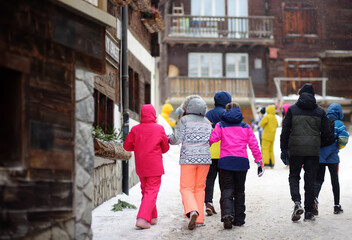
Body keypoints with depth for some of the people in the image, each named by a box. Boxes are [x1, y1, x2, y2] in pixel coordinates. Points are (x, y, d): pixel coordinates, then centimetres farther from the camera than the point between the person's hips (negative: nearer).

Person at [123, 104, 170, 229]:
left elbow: (127, 146, 3)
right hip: (154, 166, -4)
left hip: (140, 167, 4)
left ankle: (152, 218, 24)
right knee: (152, 192, -2)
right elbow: (165, 148, 2)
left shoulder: (135, 129, -3)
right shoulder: (159, 129, -8)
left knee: (145, 190, 17)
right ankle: (142, 219, -16)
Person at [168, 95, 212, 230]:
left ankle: (192, 211, -25)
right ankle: (199, 219, 10)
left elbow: (177, 139, -6)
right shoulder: (207, 122, 13)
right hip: (205, 158, 4)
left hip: (188, 158, -4)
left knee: (186, 188, -1)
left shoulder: (185, 120, -2)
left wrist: (169, 139, 14)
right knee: (200, 188, 11)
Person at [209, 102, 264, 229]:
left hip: (225, 161, -2)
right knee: (239, 190, 14)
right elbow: (254, 145, 7)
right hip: (242, 161, 2)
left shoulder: (221, 125, 6)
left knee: (227, 189, 0)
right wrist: (259, 162, 10)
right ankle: (239, 219, 16)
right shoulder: (246, 127, 12)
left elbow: (212, 139, -6)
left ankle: (227, 214, -24)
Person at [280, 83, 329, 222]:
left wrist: (284, 149, 4)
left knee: (294, 176, 13)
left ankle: (297, 203, -11)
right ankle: (309, 212, 8)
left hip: (295, 149, -1)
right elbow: (325, 132, 4)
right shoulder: (320, 112, 4)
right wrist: (319, 145, 18)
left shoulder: (292, 110, 1)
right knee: (310, 180, 7)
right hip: (313, 150, 1)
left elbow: (285, 131, -1)